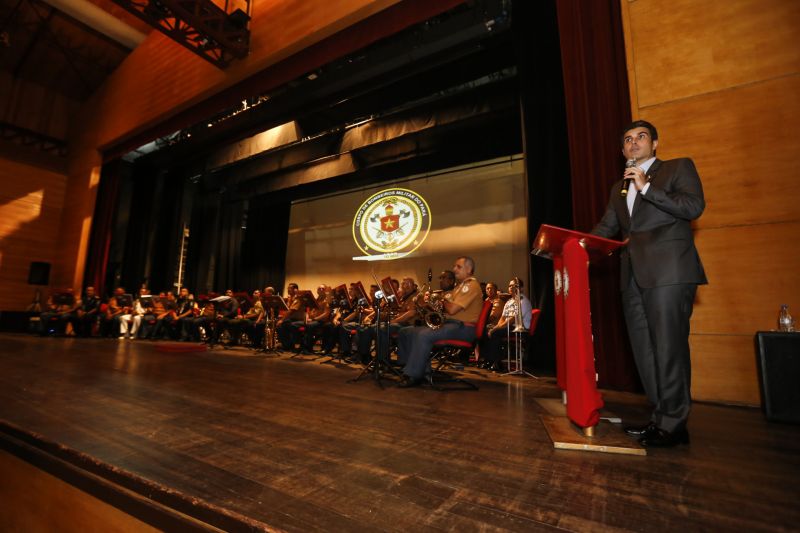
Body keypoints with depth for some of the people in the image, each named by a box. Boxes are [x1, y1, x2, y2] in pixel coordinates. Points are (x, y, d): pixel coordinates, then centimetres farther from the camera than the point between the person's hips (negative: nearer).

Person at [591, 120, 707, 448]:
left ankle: (673, 425, 6)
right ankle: (661, 417, 19)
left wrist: (647, 188, -9)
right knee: (645, 351, 8)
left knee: (669, 347, -5)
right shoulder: (619, 188, 24)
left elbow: (694, 207, -5)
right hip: (634, 276, 6)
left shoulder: (679, 167, 10)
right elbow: (605, 228, 18)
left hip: (669, 272, -6)